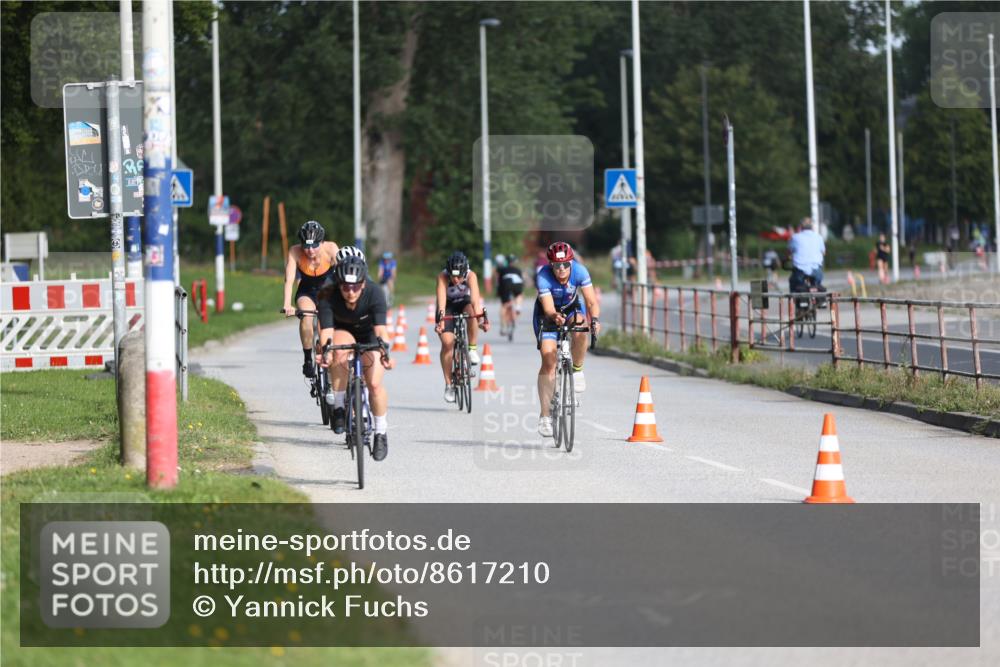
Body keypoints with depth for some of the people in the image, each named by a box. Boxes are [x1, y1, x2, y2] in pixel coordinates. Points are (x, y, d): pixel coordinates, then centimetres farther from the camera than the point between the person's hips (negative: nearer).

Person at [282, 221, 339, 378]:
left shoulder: (330, 249, -27)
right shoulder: (295, 252, -26)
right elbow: (289, 279, -33)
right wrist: (287, 305, -47)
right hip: (307, 292, 0)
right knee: (306, 315, -30)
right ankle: (308, 359, -16)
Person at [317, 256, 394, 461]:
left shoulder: (375, 294, -33)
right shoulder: (329, 297, -31)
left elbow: (380, 328, -41)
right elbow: (326, 330, -37)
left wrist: (385, 351, -58)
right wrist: (325, 351, -57)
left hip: (368, 334, 0)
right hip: (342, 331, 0)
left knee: (374, 384, -14)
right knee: (339, 352, -36)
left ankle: (381, 433, 7)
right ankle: (339, 407, -19)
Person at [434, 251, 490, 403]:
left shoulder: (471, 276, -29)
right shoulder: (443, 277, -31)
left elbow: (475, 297, -42)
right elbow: (441, 298, -44)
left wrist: (480, 316, -57)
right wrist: (441, 318, -59)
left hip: (464, 302, 0)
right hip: (447, 306, 0)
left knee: (472, 311, -36)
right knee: (447, 342, -15)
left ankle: (472, 349, -16)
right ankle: (448, 385, -5)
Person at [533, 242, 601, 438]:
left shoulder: (579, 271, -28)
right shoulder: (544, 276, -32)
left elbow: (591, 301, -32)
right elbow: (549, 309, -38)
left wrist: (594, 319, -51)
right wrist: (555, 317, -60)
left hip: (571, 307, 1)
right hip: (548, 313, -1)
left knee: (580, 332, -34)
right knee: (548, 361, -13)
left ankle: (577, 370, -5)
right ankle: (545, 416, -6)